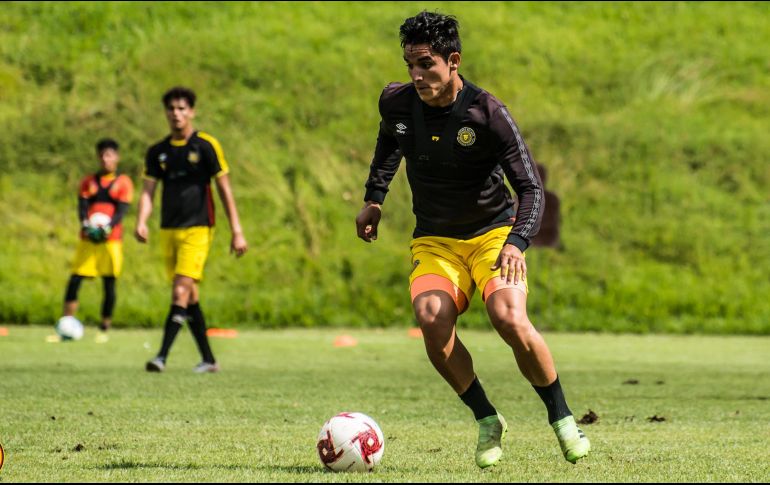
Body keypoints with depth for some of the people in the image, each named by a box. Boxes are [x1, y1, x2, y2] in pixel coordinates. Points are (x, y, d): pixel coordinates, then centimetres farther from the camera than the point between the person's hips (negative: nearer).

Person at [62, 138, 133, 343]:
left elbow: (121, 211, -5)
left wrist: (108, 227, -24)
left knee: (109, 284, -4)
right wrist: (86, 224, -18)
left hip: (111, 239, -3)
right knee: (74, 281, -5)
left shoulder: (123, 182, 5)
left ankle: (104, 329, 5)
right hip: (88, 239, 3)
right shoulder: (88, 181, 14)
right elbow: (82, 206, 3)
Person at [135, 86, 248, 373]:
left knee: (181, 293, -17)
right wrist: (141, 222, -15)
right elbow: (148, 191, 5)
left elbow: (224, 190, -1)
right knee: (190, 296, 9)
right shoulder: (158, 151, 9)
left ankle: (162, 357, -22)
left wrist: (236, 232, -5)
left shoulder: (206, 145, -3)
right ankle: (208, 360, 17)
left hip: (197, 229, -6)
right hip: (168, 230, 6)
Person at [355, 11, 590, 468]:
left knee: (511, 320, -27)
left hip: (493, 231, -3)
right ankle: (487, 420, -7)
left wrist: (517, 242, -33)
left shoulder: (487, 113, -18)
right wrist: (374, 198, 18)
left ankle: (563, 419, -2)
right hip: (434, 240, 3)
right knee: (432, 320, -27)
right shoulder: (396, 102, -6)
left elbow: (531, 187, -17)